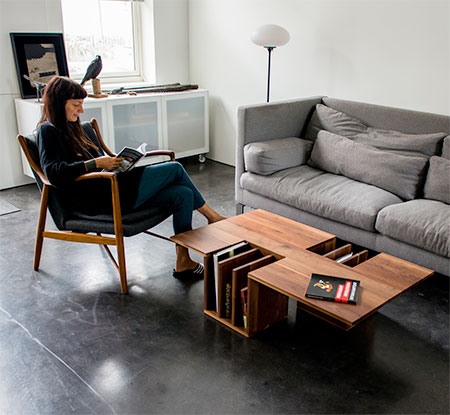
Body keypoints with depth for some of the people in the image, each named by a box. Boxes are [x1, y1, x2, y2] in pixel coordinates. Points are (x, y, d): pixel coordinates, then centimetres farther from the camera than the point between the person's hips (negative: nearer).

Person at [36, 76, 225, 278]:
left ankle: (183, 263, -2)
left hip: (108, 187, 10)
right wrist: (96, 163, -22)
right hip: (98, 198, -9)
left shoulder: (71, 127, 24)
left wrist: (115, 162, 8)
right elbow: (54, 173, -21)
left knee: (182, 195, -6)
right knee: (175, 169, -9)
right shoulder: (48, 131, -4)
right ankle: (212, 216, 10)